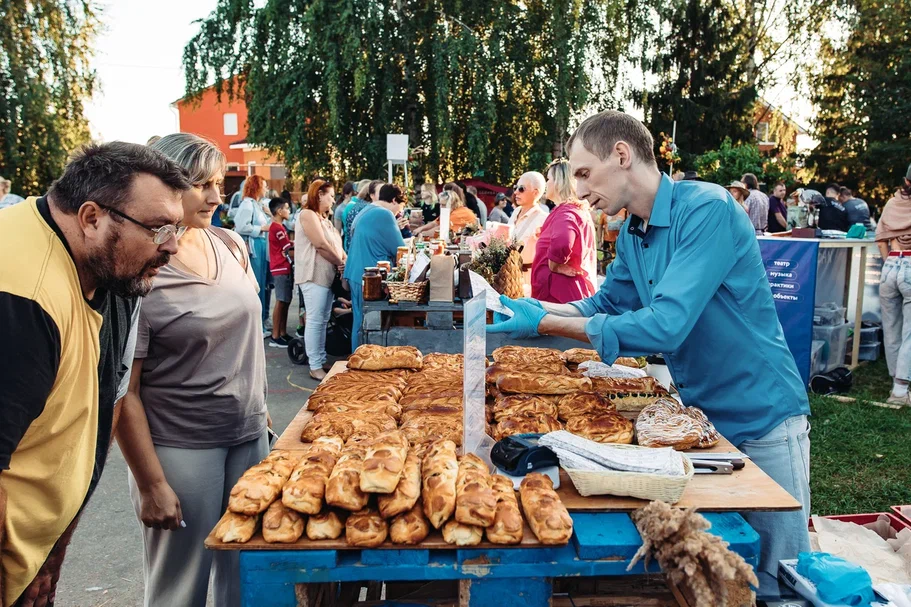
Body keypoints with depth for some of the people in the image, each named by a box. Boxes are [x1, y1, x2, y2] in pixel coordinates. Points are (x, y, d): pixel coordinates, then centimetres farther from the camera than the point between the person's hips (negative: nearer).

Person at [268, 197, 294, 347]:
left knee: (285, 302, 12)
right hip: (281, 269, -10)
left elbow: (288, 246, 14)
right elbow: (290, 251, -15)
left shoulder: (278, 226, 17)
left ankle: (283, 333, 17)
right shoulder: (278, 228, -15)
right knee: (281, 302, -7)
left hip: (284, 268, 10)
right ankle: (275, 337, -4)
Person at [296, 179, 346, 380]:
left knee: (323, 321, 11)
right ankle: (315, 367, -4)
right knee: (315, 320, -8)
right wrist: (341, 263, -6)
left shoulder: (323, 218, 20)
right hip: (314, 276, -9)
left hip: (328, 275, 9)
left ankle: (321, 361, 17)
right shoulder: (308, 215, -9)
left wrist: (345, 261, 2)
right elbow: (321, 245, -16)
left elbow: (336, 245, 19)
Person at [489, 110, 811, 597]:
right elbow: (605, 305, 14)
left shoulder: (706, 209, -23)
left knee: (775, 579, 8)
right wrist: (527, 307, -2)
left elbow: (665, 325, -31)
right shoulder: (632, 234, 3)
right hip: (700, 412, 7)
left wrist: (545, 324, -26)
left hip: (759, 418, -7)